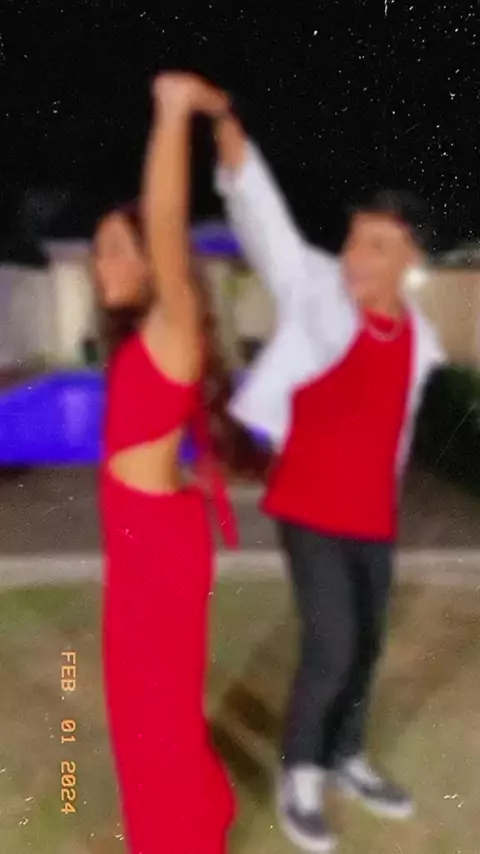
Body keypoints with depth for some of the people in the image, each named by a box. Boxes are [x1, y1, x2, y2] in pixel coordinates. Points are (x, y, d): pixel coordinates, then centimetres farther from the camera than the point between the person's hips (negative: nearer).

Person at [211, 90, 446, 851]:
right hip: (310, 508, -5)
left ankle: (345, 759, 39)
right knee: (331, 646, -8)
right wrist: (226, 129, -36)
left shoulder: (418, 338, 2)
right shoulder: (316, 292, -13)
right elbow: (263, 216, -25)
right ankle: (298, 777, 18)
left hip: (374, 514, 6)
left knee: (366, 644, 15)